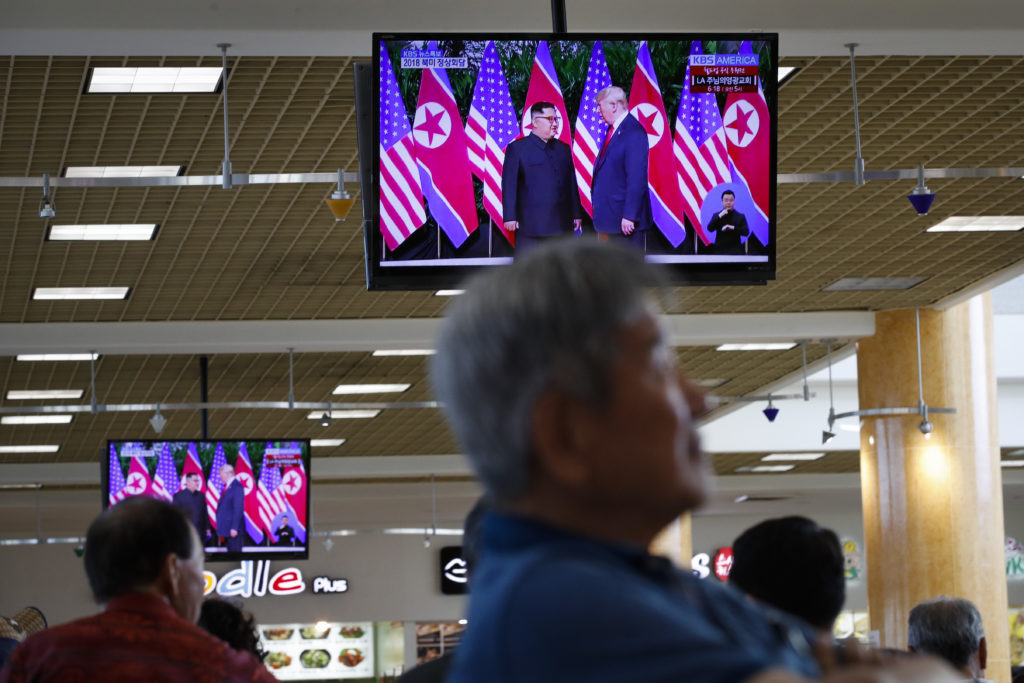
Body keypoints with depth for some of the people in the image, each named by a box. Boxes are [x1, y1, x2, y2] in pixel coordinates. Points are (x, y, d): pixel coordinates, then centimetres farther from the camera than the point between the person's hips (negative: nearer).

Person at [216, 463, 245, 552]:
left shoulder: (237, 487, -14)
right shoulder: (227, 487, 15)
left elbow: (238, 509, -18)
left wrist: (234, 528, -21)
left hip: (233, 530, -9)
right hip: (226, 528, 9)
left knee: (235, 552, -7)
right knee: (231, 554, 10)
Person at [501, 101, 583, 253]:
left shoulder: (563, 149, 16)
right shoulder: (517, 148, 1)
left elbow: (571, 184, 18)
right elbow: (509, 185, -5)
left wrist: (577, 214, 13)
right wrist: (510, 217, -12)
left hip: (560, 226, 5)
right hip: (530, 226, -5)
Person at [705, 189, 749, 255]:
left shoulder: (740, 217, 9)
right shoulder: (717, 216, 11)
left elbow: (746, 232, -2)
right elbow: (710, 228, -5)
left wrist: (733, 228, -17)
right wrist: (719, 216, -16)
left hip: (735, 252, -1)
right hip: (720, 251, 1)